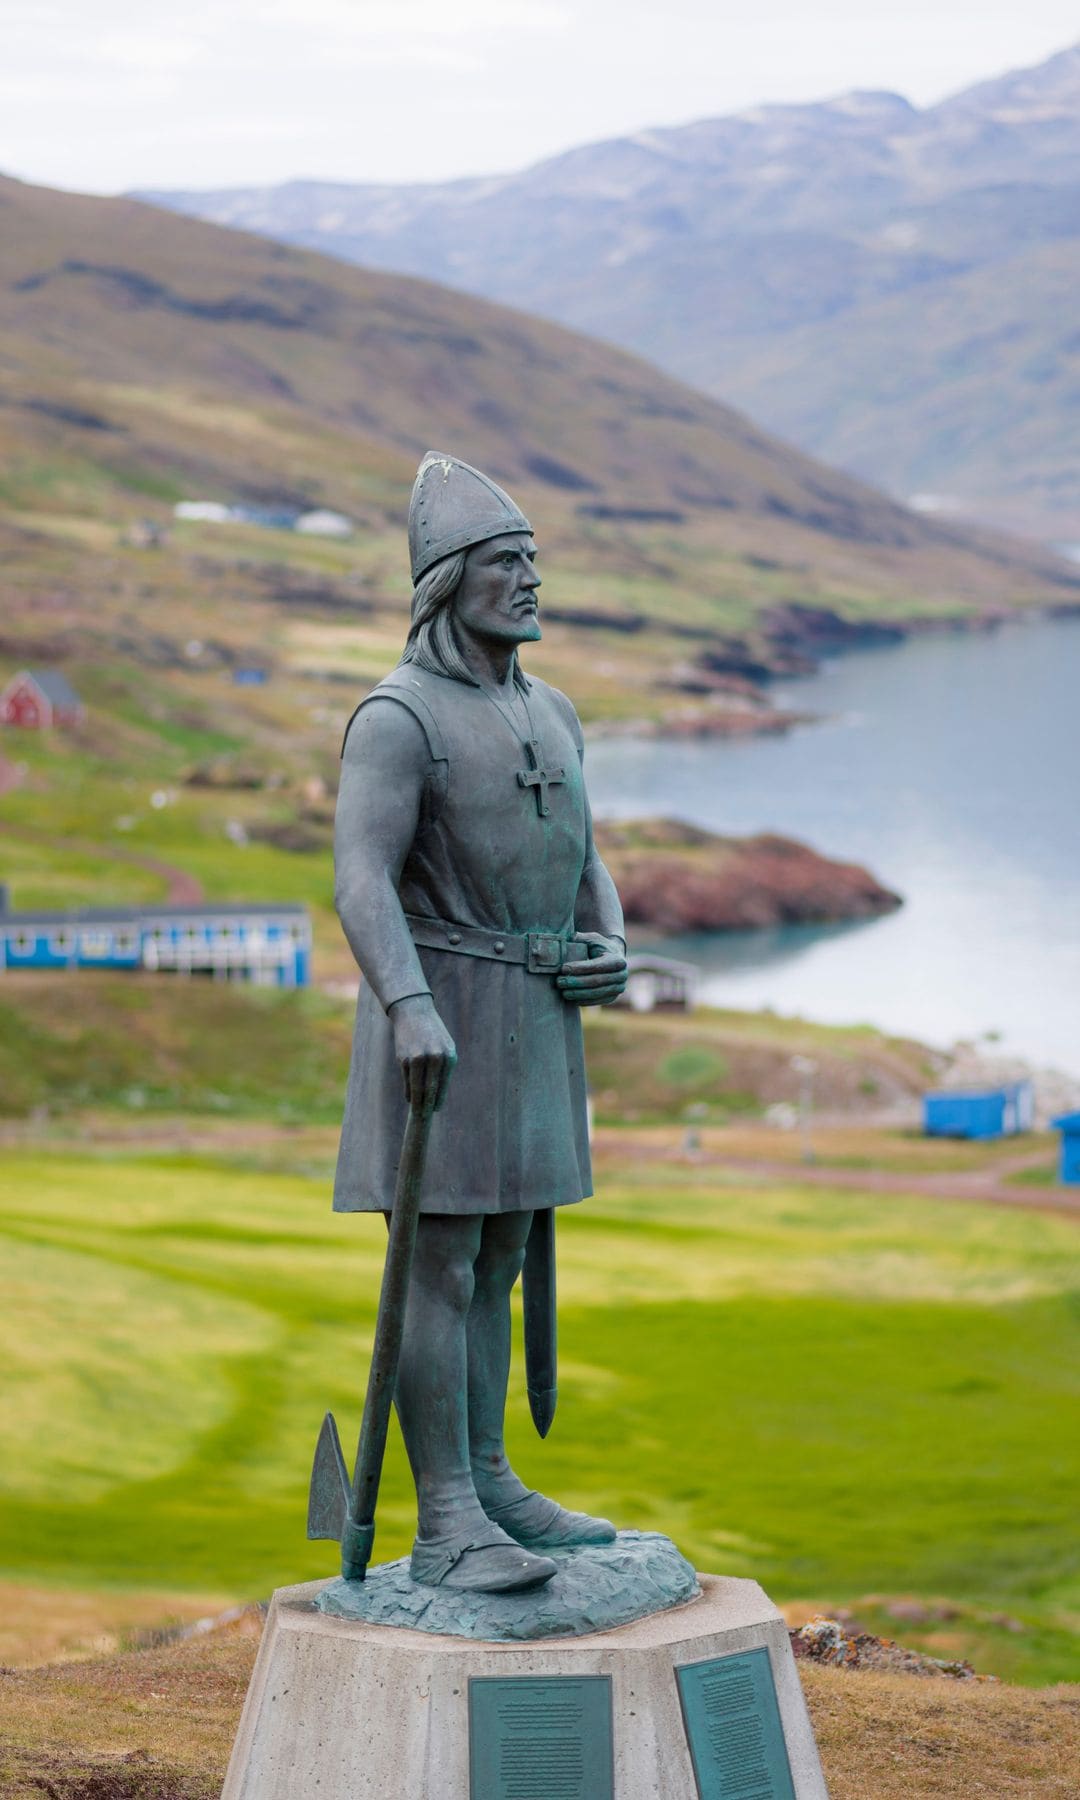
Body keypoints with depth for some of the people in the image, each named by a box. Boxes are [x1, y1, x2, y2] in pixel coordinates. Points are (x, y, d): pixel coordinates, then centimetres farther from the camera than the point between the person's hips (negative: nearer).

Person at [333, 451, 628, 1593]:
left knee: (497, 1257, 12)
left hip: (534, 1016, 8)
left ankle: (487, 1488, 20)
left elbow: (582, 861, 20)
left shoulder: (549, 712, 13)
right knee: (439, 1265, -7)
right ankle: (445, 1528, -6)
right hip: (441, 1013, -8)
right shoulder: (398, 717, -13)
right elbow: (362, 877, -23)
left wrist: (612, 950, 0)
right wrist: (412, 1008, -36)